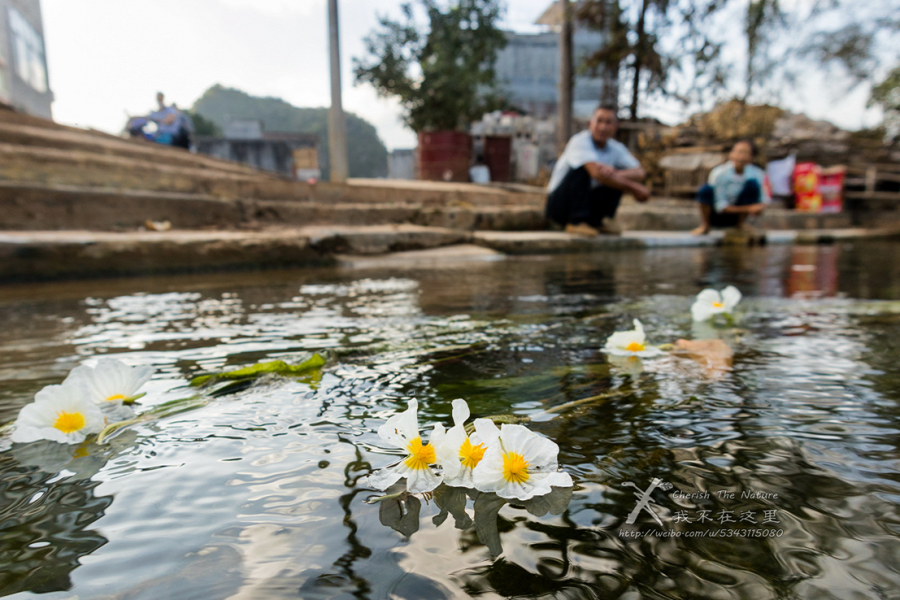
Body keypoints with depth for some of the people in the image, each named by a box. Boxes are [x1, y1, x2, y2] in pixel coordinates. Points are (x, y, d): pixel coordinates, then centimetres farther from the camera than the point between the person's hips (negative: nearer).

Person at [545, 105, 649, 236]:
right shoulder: (580, 141, -17)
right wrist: (633, 188, -23)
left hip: (588, 205, 6)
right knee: (582, 169, -27)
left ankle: (598, 221, -2)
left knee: (617, 179, -7)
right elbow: (597, 173, -31)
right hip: (558, 204, -6)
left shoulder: (616, 148, 3)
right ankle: (577, 222, -24)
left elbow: (640, 173, -8)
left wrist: (616, 173, -31)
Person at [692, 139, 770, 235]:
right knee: (706, 189, -31)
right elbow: (720, 206, -21)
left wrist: (760, 207, -31)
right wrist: (747, 209, -31)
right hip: (716, 216, -3)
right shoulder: (719, 173, -22)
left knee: (753, 183, -19)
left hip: (735, 216, 3)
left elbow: (763, 201, -6)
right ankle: (705, 225, -5)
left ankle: (740, 224, 0)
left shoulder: (757, 174, -13)